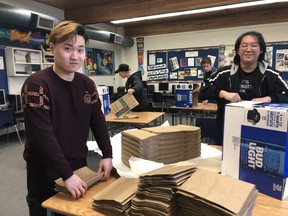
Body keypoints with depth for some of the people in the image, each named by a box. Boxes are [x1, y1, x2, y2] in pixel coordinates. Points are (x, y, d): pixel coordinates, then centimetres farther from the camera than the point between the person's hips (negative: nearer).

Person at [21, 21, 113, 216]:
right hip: (45, 172, -5)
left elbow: (98, 121, 5)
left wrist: (107, 155, -2)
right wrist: (66, 175, -25)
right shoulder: (37, 84, -19)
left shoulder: (87, 84, 0)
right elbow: (42, 135, -24)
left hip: (79, 166, 6)